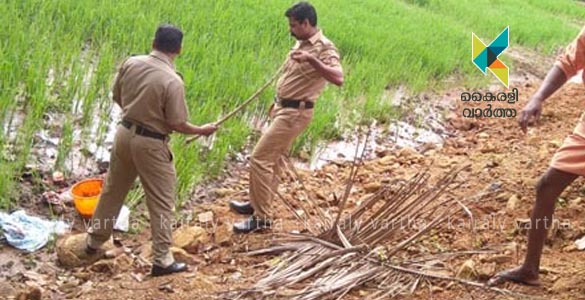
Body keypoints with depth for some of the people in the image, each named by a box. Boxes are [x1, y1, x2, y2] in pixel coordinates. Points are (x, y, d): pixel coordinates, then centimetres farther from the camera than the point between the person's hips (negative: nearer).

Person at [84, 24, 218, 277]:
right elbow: (177, 124, -18)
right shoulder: (172, 81, -22)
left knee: (112, 190, 23)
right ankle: (161, 260, 13)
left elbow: (117, 97, 9)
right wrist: (202, 130, 0)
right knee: (161, 203, 7)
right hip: (151, 144, -6)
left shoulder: (130, 63, -4)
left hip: (125, 133, 6)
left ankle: (94, 241, 38)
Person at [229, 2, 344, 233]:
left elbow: (338, 78, -36)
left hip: (295, 113, -10)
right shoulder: (302, 43, 10)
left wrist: (312, 59, -46)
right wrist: (277, 102, 28)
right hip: (284, 109, 10)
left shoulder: (324, 48, -20)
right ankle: (259, 204, 34)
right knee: (273, 159, 19)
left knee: (259, 159, -11)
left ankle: (262, 218, -4)